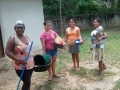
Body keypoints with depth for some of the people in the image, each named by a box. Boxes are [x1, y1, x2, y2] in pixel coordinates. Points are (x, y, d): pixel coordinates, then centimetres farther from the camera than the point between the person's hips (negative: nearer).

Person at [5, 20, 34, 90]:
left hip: (30, 64, 7)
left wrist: (32, 58, 11)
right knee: (27, 82, -3)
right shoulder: (12, 39, -15)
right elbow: (7, 52, -18)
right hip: (21, 66, -7)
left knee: (28, 81, 18)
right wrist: (19, 60, -26)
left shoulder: (26, 37, 6)